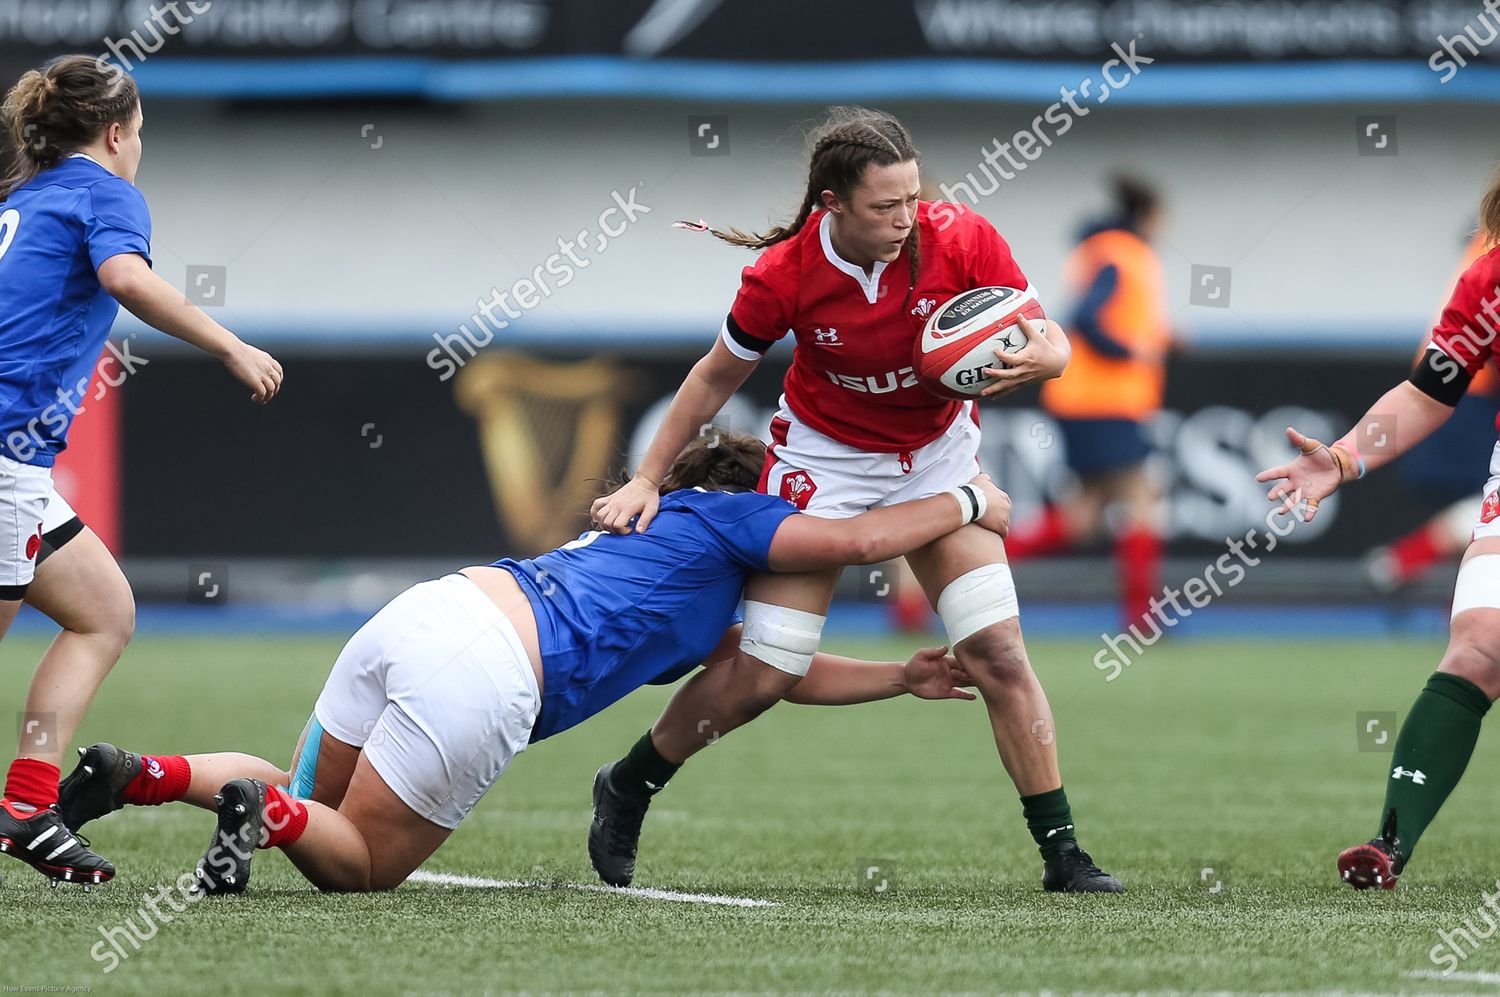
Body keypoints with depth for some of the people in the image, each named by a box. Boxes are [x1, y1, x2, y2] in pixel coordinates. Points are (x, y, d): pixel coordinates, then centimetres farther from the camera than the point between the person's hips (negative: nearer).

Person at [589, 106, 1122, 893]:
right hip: (823, 460, -2)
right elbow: (718, 376, -6)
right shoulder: (784, 275, -23)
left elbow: (1048, 340, -13)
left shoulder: (962, 241, -22)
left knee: (998, 652, -10)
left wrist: (1041, 359, -37)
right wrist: (646, 480, -6)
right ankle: (625, 792, 19)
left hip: (938, 456, 2)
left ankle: (1061, 851, -2)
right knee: (762, 675, -6)